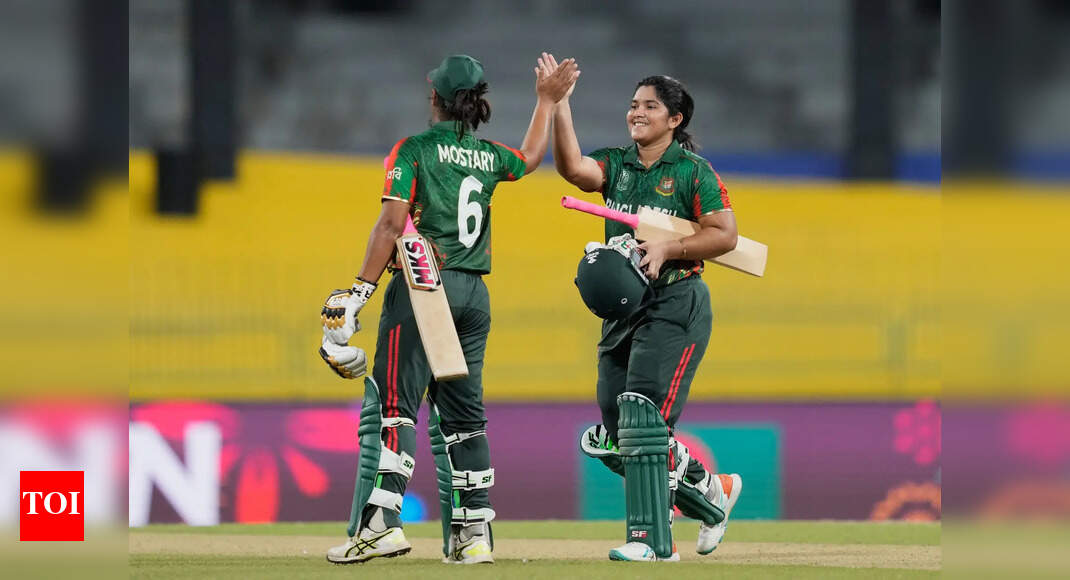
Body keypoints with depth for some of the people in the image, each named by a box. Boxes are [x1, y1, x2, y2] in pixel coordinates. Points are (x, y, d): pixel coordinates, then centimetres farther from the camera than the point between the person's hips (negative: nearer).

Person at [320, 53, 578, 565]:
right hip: (475, 293, 6)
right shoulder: (490, 157, 11)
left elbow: (393, 223, -13)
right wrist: (547, 101, 47)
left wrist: (361, 291, -14)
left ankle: (381, 522, -24)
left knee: (390, 406, -10)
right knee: (461, 413, 12)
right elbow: (530, 158, 35)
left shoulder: (414, 150, -5)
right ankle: (472, 535, 10)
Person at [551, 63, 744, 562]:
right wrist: (559, 105, -20)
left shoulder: (692, 171, -3)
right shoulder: (616, 165, 10)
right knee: (617, 437, 7)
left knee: (643, 413, -19)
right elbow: (573, 168, -10)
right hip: (623, 306, 7)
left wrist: (666, 250, -18)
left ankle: (651, 538, -17)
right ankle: (711, 491, 27)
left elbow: (725, 234, -7)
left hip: (676, 303, -7)